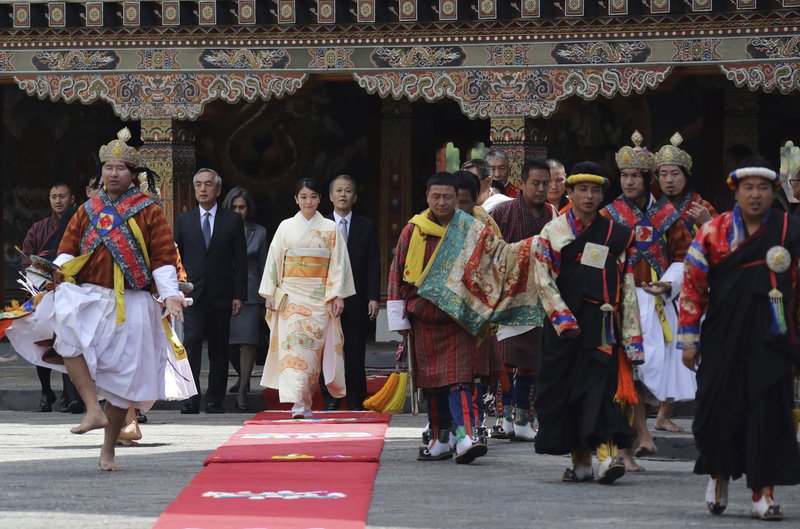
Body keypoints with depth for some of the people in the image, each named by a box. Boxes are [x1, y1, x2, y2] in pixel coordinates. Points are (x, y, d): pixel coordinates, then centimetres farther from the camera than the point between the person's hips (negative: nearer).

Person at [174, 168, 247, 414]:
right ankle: (192, 399, -16)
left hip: (221, 295, 0)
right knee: (191, 343, -14)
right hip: (193, 293, 0)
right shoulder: (184, 220, 10)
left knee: (219, 349, 3)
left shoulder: (232, 220, 7)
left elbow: (240, 260, 5)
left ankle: (215, 401, 8)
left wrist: (239, 295, -2)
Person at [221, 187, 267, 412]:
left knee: (247, 339, -12)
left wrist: (266, 296, 10)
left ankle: (242, 391, -13)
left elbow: (263, 266, 12)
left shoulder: (258, 233, 9)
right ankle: (243, 376, 33)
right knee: (228, 341, 4)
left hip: (249, 292, -1)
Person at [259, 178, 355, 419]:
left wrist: (338, 295, -5)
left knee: (312, 344, -3)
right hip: (291, 295, 0)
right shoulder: (286, 227, 9)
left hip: (320, 296, 0)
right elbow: (274, 261, 8)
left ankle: (305, 401, 6)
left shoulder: (330, 229, 6)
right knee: (293, 343, -12)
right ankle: (297, 401, -18)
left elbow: (338, 263, 3)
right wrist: (270, 293, 3)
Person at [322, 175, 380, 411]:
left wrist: (374, 298, -4)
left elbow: (373, 265, 4)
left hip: (356, 301, 0)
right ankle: (330, 400, 7)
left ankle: (356, 401, 4)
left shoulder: (367, 227, 8)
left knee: (356, 354, -1)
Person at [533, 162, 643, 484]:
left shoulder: (617, 235, 9)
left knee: (600, 383, -16)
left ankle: (608, 453, -29)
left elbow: (627, 288, 7)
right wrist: (563, 318, -14)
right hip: (563, 323, 2)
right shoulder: (552, 233, 8)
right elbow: (544, 280, 0)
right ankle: (580, 461, 12)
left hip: (601, 324, -2)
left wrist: (632, 339, 1)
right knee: (563, 387, 3)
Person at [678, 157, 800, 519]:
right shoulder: (714, 232, 1)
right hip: (722, 338, 1)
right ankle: (719, 475, 29)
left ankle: (764, 492, 2)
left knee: (769, 413, -3)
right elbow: (693, 286, 3)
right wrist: (689, 340, 2)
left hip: (771, 340, -1)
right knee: (718, 408, 4)